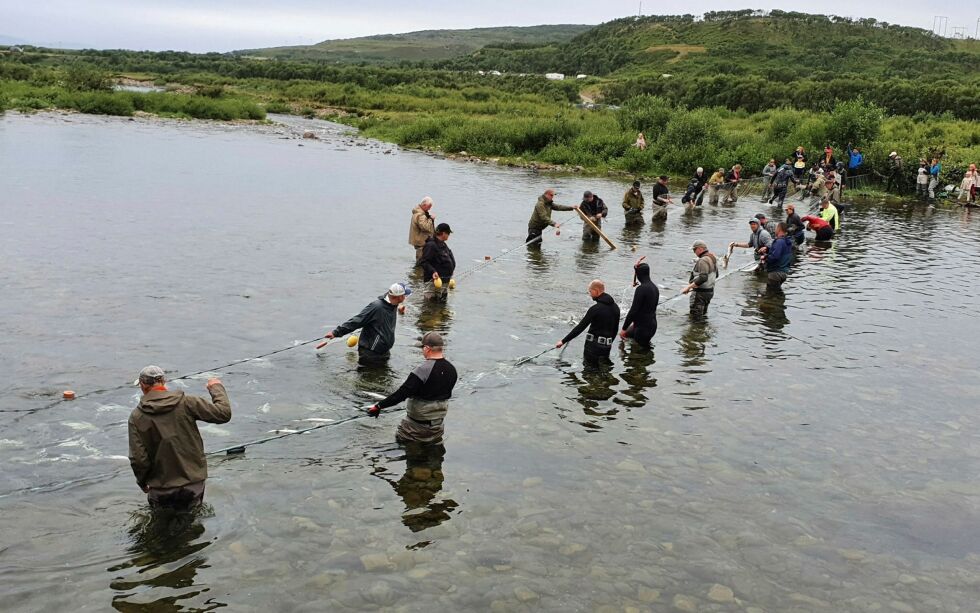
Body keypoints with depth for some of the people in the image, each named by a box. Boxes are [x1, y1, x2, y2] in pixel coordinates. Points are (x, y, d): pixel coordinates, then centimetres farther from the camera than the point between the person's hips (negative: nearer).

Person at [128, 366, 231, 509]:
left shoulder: (136, 417, -7)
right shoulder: (186, 403, -9)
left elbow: (138, 458, -9)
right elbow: (224, 413, -8)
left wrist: (142, 482, 10)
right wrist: (216, 387, 9)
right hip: (193, 483, 1)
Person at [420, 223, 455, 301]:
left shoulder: (443, 244, 13)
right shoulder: (431, 245, -17)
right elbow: (424, 262, -22)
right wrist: (432, 271, -34)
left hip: (445, 280, 10)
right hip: (435, 280, -10)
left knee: (443, 300, 16)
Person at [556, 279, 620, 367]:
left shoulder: (595, 309, -17)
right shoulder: (615, 307, 7)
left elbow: (580, 327, -17)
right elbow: (615, 329, 15)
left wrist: (563, 341, -12)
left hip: (594, 344, -6)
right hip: (607, 346, 7)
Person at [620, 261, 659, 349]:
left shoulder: (641, 289, -20)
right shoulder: (655, 287, 8)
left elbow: (633, 310, -22)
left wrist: (624, 328, -15)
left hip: (643, 327, -9)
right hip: (652, 324, 9)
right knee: (626, 334, 24)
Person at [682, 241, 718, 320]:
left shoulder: (703, 261, -22)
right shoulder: (713, 258, 9)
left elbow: (703, 278, -33)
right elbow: (716, 275, 21)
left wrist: (689, 287, -31)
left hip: (701, 293, -10)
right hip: (710, 291, 10)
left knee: (696, 318, -4)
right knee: (703, 315, 22)